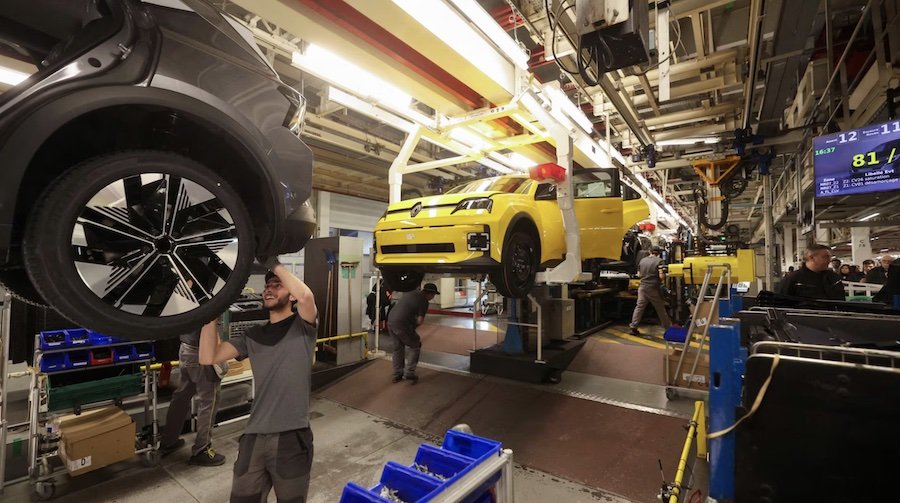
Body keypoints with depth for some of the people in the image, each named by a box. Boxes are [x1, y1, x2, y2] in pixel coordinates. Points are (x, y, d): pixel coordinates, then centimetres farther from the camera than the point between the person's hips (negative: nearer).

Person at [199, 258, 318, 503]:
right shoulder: (252, 336, 10)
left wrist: (273, 264, -16)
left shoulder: (302, 326, -4)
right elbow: (208, 357, 2)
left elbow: (306, 295, -26)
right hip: (254, 437, 4)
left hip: (292, 437, -4)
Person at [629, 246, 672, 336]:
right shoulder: (659, 261, -7)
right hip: (654, 288, -4)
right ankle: (668, 327, 23)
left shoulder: (642, 260, 8)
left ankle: (633, 327, 0)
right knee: (660, 309, 9)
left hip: (643, 287, 4)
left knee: (639, 307, 5)